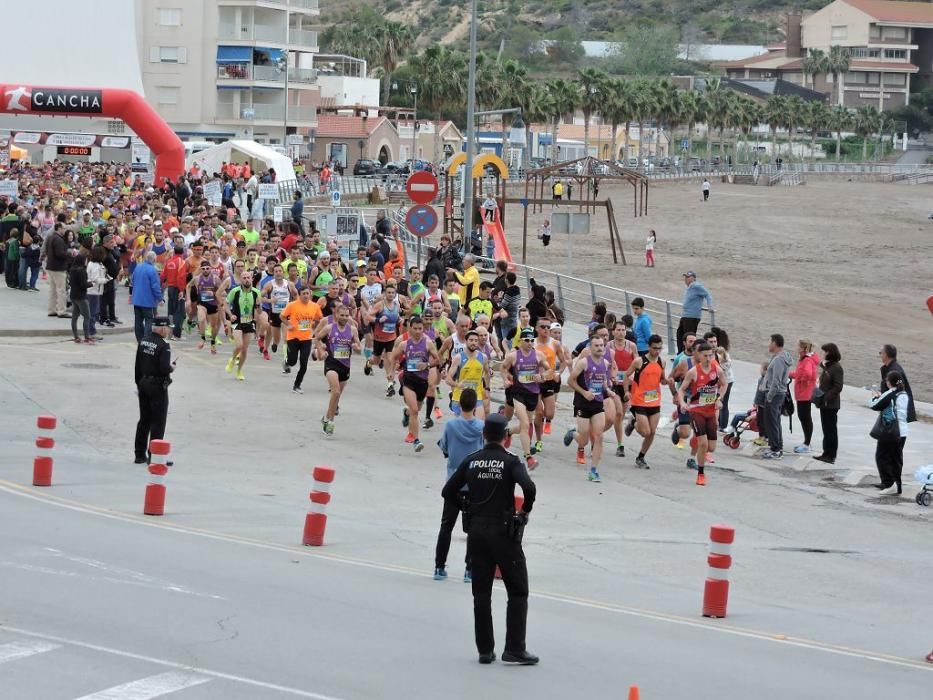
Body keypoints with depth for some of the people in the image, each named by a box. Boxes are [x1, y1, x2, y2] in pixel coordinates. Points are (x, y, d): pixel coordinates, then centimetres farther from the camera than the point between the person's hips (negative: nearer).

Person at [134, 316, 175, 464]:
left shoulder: (143, 341, 3)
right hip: (158, 386, -7)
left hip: (144, 384, 7)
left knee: (144, 420, 15)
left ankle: (140, 454, 20)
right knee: (158, 423, 1)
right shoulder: (163, 346, -20)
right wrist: (171, 368, -2)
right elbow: (164, 369, -24)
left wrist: (139, 383, 18)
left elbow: (137, 366, 9)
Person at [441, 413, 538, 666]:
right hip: (504, 531, -4)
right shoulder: (510, 461, -8)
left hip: (476, 531, 4)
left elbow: (448, 491, 5)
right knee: (517, 591, 3)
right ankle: (514, 649, -6)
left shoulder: (471, 461, 4)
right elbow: (529, 487, -25)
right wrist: (526, 510, -7)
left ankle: (485, 650, 10)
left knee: (481, 593, 10)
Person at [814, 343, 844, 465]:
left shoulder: (836, 368, -14)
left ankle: (831, 456, 3)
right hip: (824, 403, 9)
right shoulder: (825, 366, 12)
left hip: (831, 404, -9)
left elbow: (838, 387, -19)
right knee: (826, 429, 13)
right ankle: (826, 453, 20)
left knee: (831, 430, -2)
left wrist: (826, 398, -21)